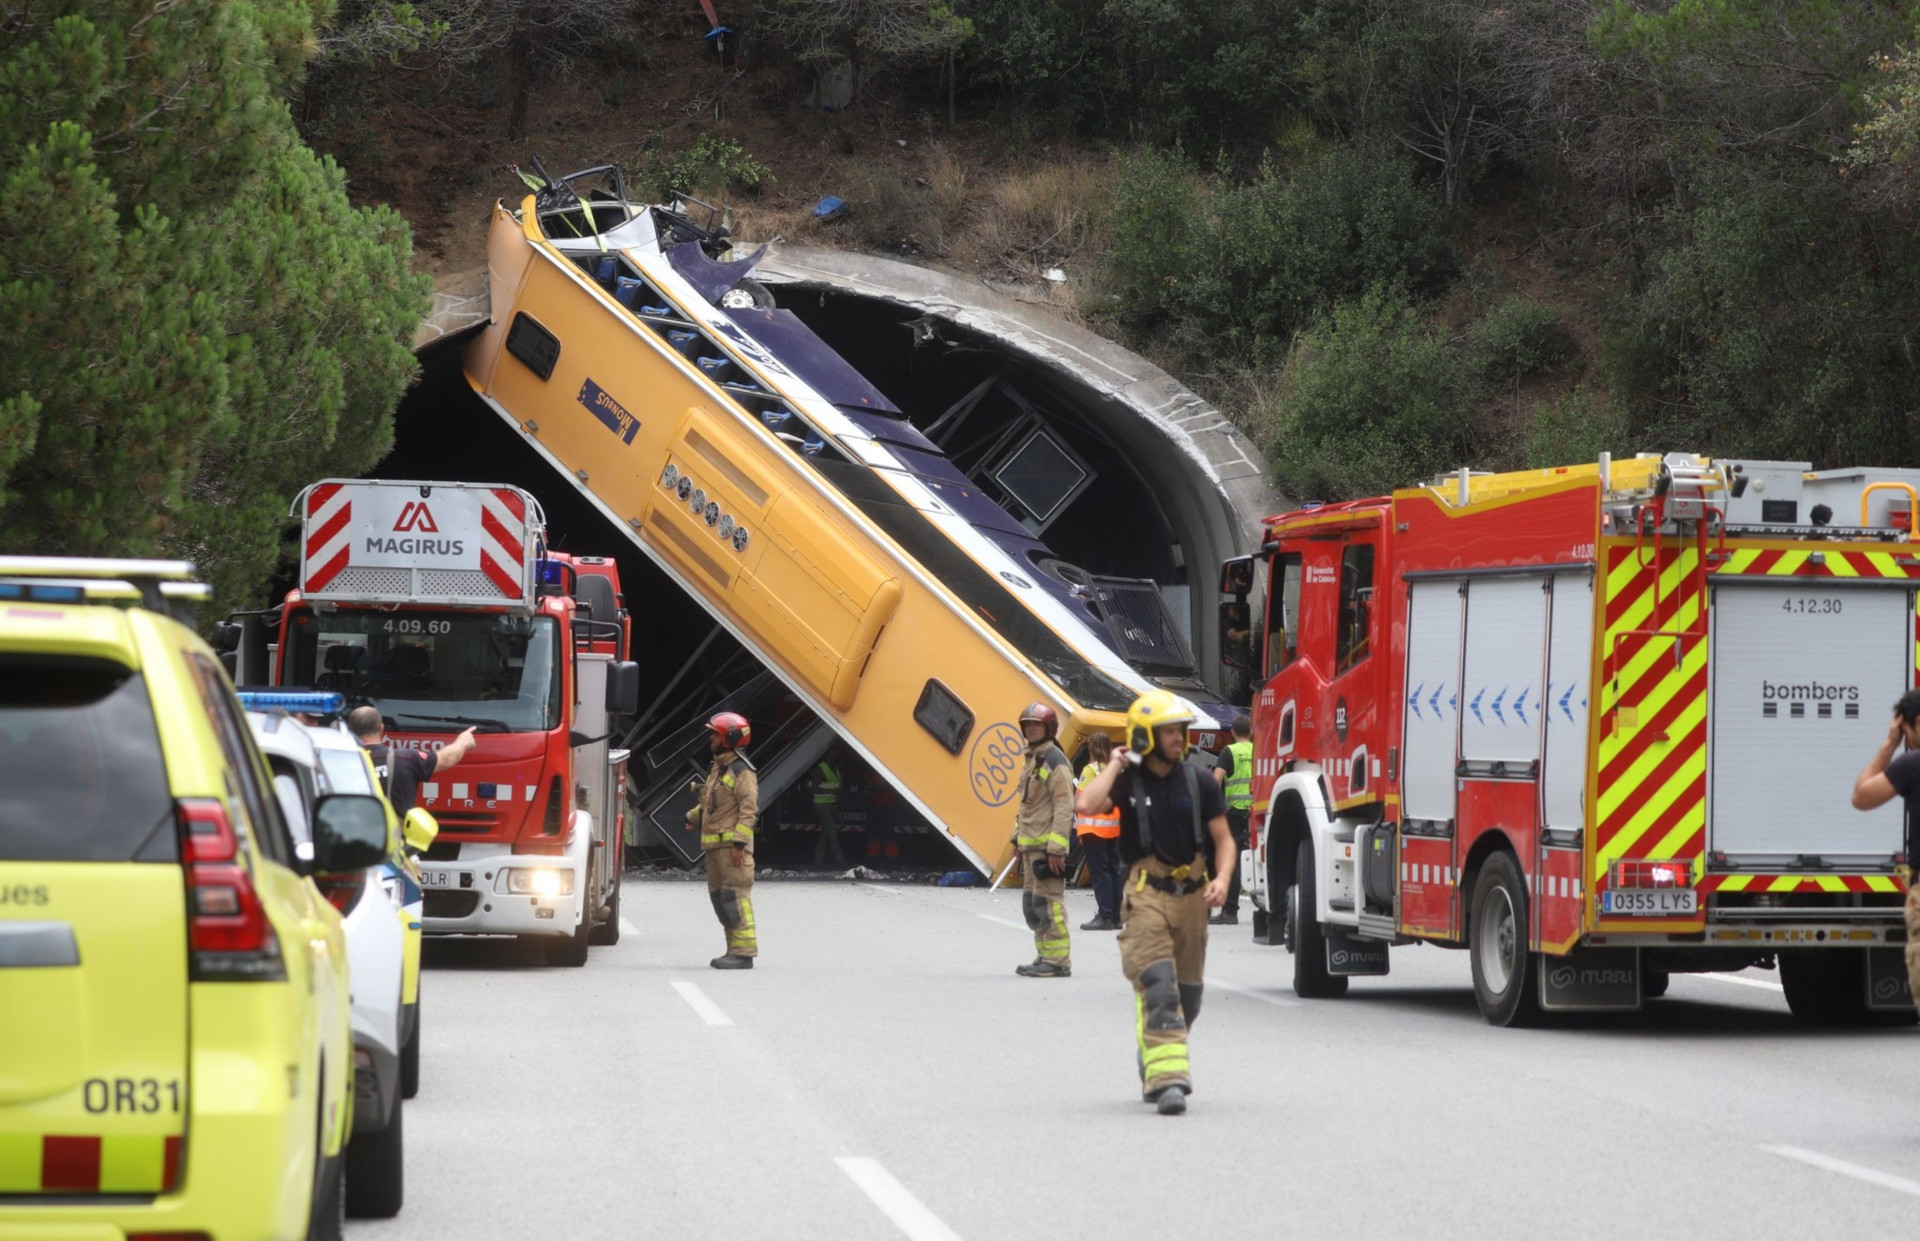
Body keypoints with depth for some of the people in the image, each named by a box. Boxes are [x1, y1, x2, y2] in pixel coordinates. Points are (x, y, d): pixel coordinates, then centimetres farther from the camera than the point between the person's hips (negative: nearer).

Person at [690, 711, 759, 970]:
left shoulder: (742, 772, -11)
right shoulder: (716, 769, 18)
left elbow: (749, 809, -16)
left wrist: (739, 842, -22)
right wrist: (693, 817, 15)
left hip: (732, 845, -10)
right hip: (713, 845, 10)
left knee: (735, 895, -12)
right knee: (719, 897, 11)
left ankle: (744, 951, -13)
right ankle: (734, 949, 16)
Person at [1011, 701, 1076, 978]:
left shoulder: (1055, 761, -12)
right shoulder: (1032, 760, 19)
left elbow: (1064, 806, -17)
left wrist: (1056, 848, -21)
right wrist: (1018, 837, 23)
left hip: (1048, 845, -10)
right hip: (1030, 845, 10)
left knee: (1048, 903, -11)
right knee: (1032, 904, 13)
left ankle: (1058, 961, -10)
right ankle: (1044, 957, 19)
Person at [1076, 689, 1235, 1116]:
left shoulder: (1199, 783, 5)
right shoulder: (1128, 781, -2)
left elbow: (1223, 840, 9)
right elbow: (1086, 804, -21)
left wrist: (1221, 880, -9)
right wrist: (1114, 765, -10)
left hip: (1191, 895, 4)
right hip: (1147, 894, -4)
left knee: (1187, 993, 10)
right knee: (1159, 989, -17)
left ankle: (1154, 1069, 29)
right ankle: (1167, 1079, -24)